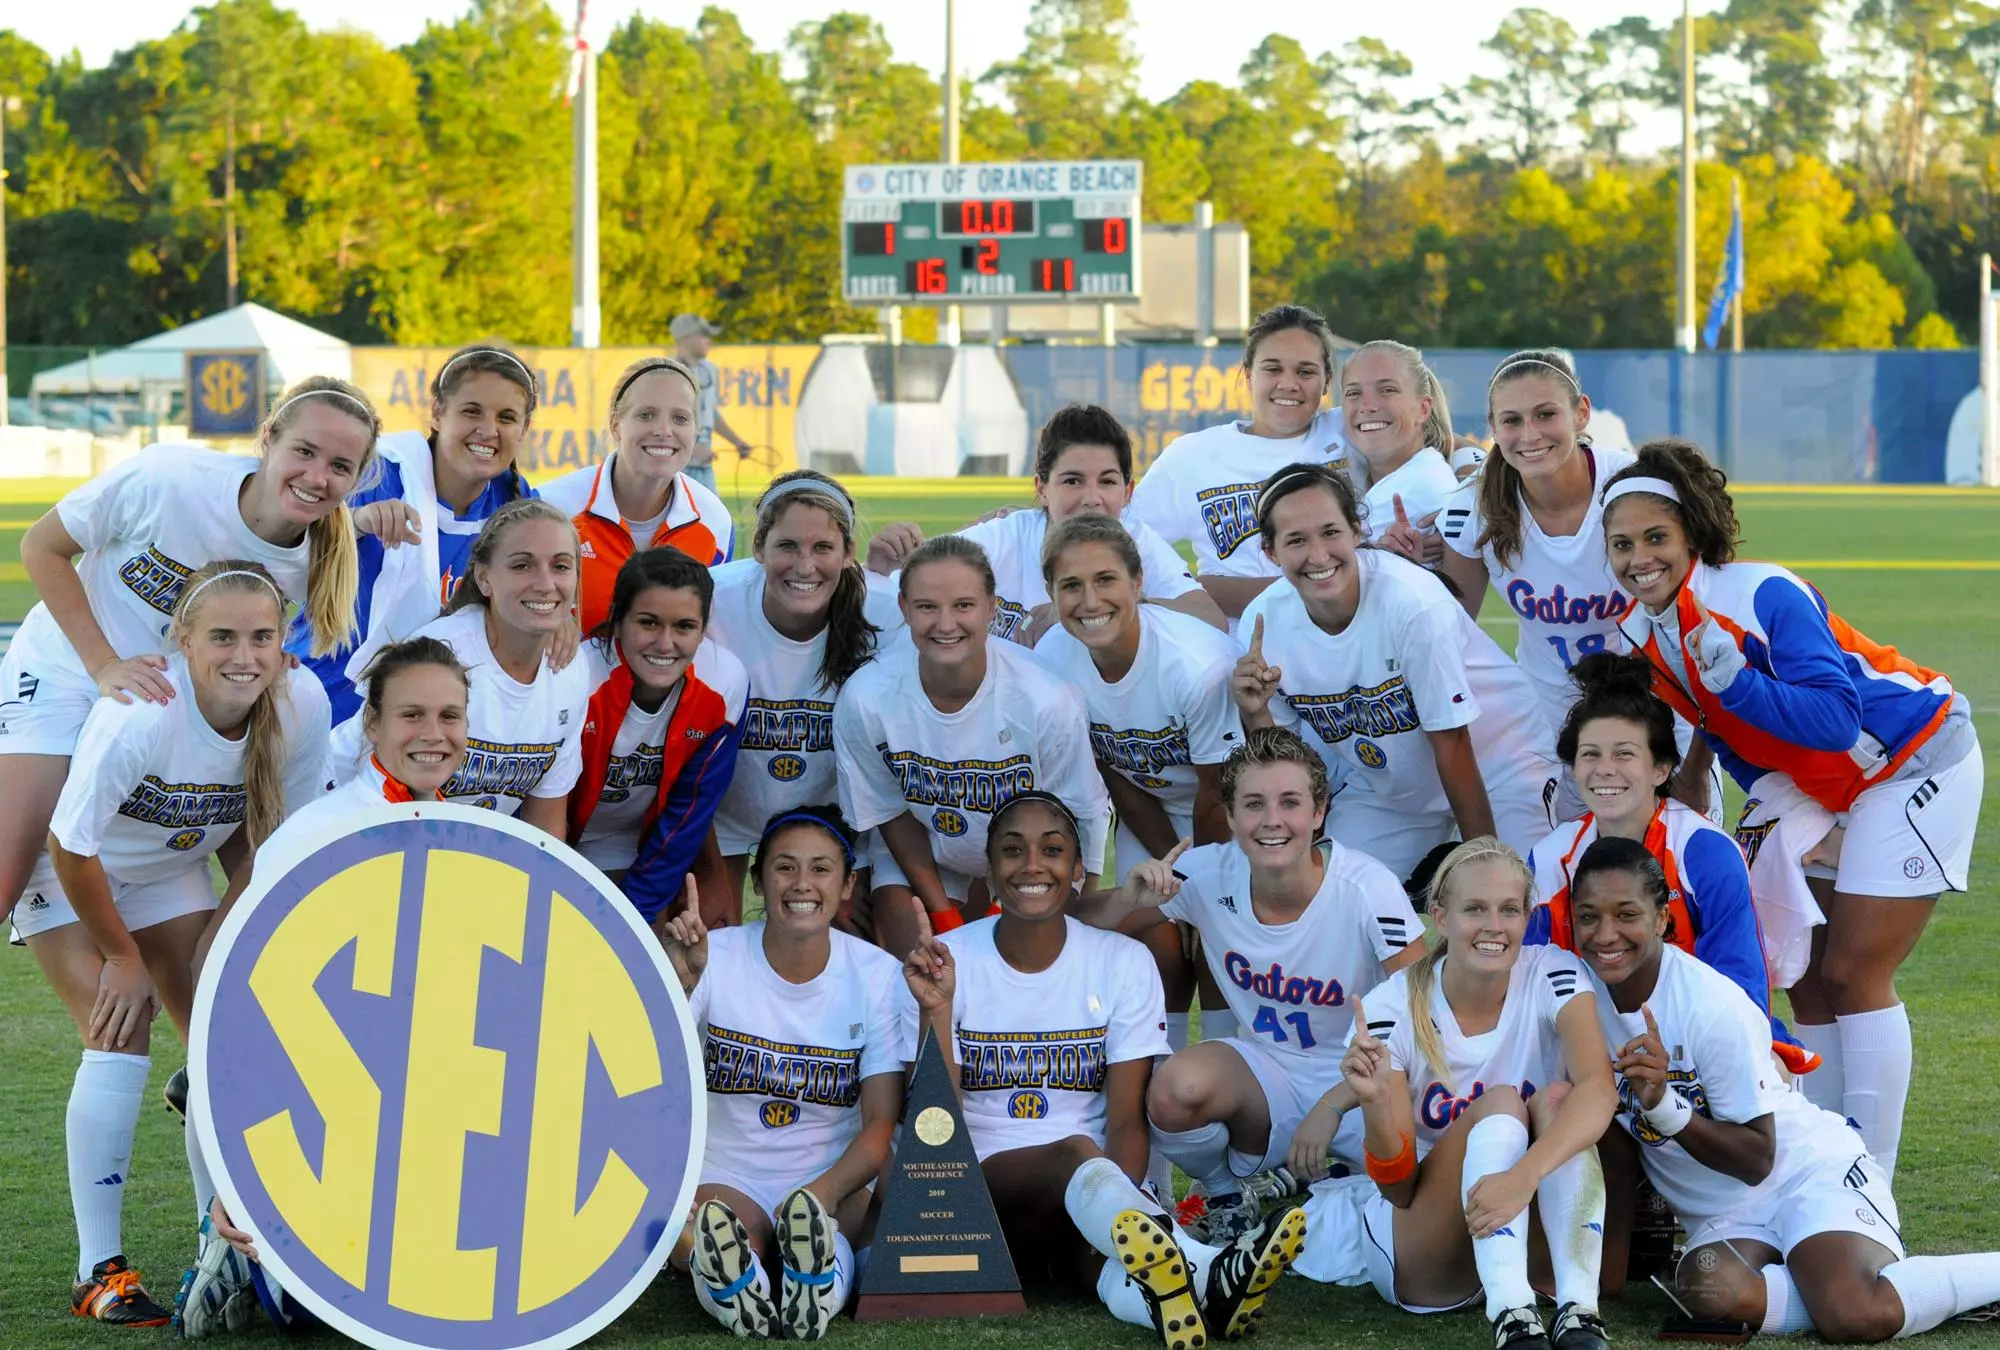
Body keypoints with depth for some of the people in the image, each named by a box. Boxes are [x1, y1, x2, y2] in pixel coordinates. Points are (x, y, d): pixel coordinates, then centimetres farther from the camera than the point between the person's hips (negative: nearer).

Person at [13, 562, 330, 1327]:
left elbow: (279, 837, -6)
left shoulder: (303, 705, -23)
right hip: (66, 874, -5)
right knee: (121, 1041, -16)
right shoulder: (142, 715, -38)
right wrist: (122, 956, -15)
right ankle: (97, 1270, -8)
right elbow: (72, 848, -27)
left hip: (171, 871, 5)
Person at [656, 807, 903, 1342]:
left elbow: (882, 1123, -8)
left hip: (839, 1180, 0)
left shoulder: (878, 974, -3)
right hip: (728, 1176, 0)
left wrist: (825, 1190, -30)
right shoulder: (714, 957, -5)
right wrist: (679, 985, -34)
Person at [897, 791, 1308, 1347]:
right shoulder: (943, 963, 0)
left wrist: (1120, 1208, -23)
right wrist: (936, 1011, -20)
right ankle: (1204, 1272, -67)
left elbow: (1126, 1121, -3)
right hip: (982, 1185, -2)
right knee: (1075, 1154, -36)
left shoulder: (1122, 962, 4)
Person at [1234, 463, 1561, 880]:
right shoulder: (1262, 623, -17)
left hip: (1497, 764, -4)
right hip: (1381, 789, 4)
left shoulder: (1413, 600, -31)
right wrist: (1254, 713, -27)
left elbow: (1451, 743, -21)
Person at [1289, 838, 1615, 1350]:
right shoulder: (1394, 1008, -13)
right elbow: (1398, 1188, -13)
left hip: (1540, 1226, 1)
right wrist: (1376, 1104, -35)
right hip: (1419, 1258, -1)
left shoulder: (1552, 977, -12)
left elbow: (1598, 1088, -31)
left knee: (1555, 1100, -25)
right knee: (1499, 1103, -26)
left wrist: (1523, 1175, -49)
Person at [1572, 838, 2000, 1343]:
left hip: (1809, 1171, -4)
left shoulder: (1714, 1006, -20)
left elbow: (1757, 1159, -19)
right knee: (1709, 1289, -35)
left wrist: (1662, 1104, -31)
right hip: (1721, 1215, 4)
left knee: (1857, 1316, -32)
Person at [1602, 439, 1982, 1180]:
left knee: (1853, 975, -10)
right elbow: (1726, 731, 8)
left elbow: (1838, 718, -35)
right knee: (1808, 980, 7)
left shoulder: (1764, 596, -28)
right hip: (1824, 790, 8)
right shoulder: (1639, 635, -6)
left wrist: (1734, 679, -43)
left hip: (1918, 764, -8)